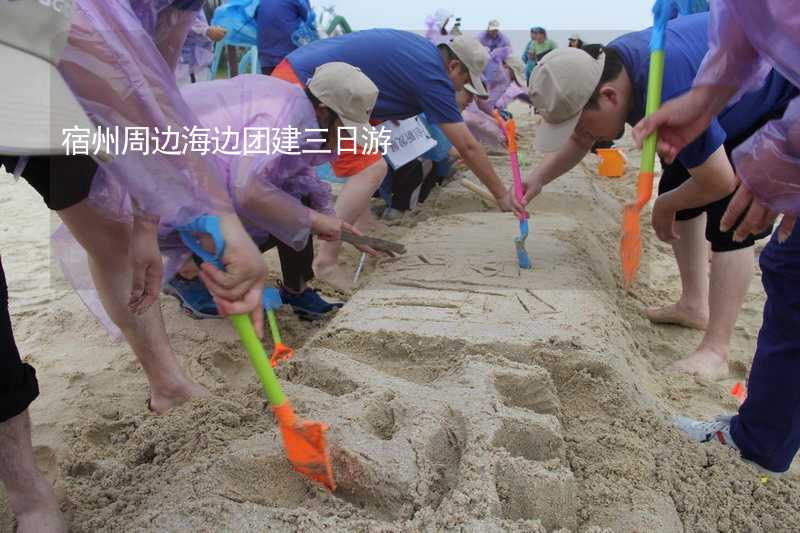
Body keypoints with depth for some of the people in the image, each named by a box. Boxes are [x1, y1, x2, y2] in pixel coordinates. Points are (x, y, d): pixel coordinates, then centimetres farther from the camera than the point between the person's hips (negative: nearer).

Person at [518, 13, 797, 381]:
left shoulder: (669, 92, -41)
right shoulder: (605, 69, -13)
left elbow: (719, 182, -32)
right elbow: (579, 140, 5)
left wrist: (664, 206, -13)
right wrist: (539, 179, -10)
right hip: (734, 104, 9)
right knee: (676, 189, 8)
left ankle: (715, 352, -13)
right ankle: (694, 305, 19)